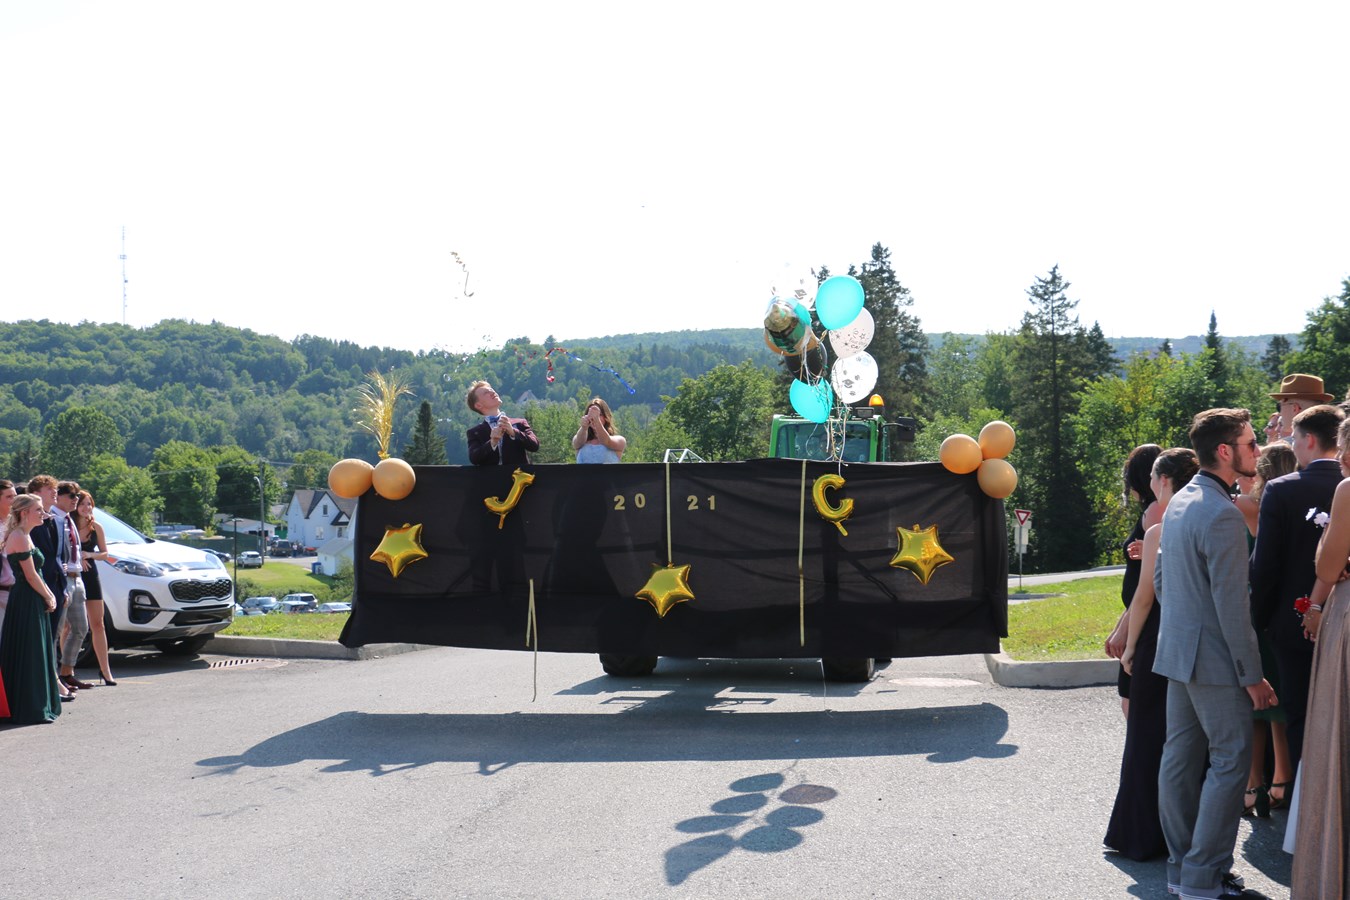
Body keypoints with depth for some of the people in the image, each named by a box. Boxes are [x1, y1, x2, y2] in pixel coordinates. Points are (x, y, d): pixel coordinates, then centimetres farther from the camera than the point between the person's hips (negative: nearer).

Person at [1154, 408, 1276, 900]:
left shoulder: (1178, 503, 10)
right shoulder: (1223, 515, -20)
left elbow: (1159, 580, 18)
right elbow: (1232, 605, -20)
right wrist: (1252, 674, -15)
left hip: (1176, 652, 9)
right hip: (1214, 658, -9)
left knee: (1181, 757, 12)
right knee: (1230, 759, -3)